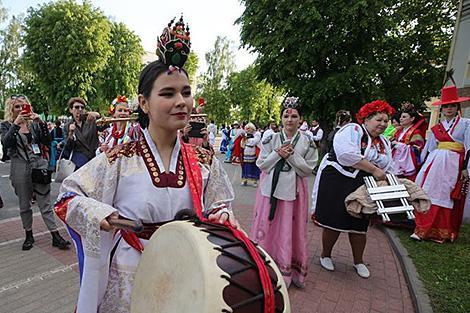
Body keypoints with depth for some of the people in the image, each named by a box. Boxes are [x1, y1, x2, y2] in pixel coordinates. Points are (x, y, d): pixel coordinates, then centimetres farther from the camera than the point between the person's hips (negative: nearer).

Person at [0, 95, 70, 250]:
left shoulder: (34, 124, 8)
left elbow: (47, 142, -2)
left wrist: (41, 123, -14)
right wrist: (16, 123, -22)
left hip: (39, 167, 1)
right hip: (20, 169, 0)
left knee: (45, 204, 1)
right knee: (24, 205, 12)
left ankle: (55, 236, 3)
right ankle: (29, 235, 27)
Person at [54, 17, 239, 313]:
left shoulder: (204, 161, -6)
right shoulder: (120, 159, -13)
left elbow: (219, 208, 4)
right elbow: (67, 198, -3)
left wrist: (223, 215, -17)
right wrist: (98, 212, -22)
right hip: (129, 280, -2)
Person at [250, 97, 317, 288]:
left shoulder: (307, 142, 0)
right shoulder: (271, 139, 1)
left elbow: (308, 170, -3)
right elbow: (261, 165, 0)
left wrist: (292, 155, -13)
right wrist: (278, 154, -13)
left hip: (293, 190, 0)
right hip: (270, 188, 1)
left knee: (290, 229, 7)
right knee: (267, 226, 6)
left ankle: (288, 269, 25)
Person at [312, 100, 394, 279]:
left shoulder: (384, 143, 15)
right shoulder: (352, 130, -11)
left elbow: (387, 169, 17)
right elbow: (347, 154, -28)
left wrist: (383, 178, -6)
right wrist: (374, 170, -22)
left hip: (362, 189, 7)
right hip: (336, 184, -6)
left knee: (359, 225, 13)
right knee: (334, 223, 2)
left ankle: (358, 261, 35)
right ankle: (325, 255, 26)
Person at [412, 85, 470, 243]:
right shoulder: (436, 128, 14)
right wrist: (424, 166, 15)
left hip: (454, 164, -4)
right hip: (435, 162, 4)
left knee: (445, 196, -4)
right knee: (427, 194, 0)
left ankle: (442, 232, 6)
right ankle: (424, 229, 8)